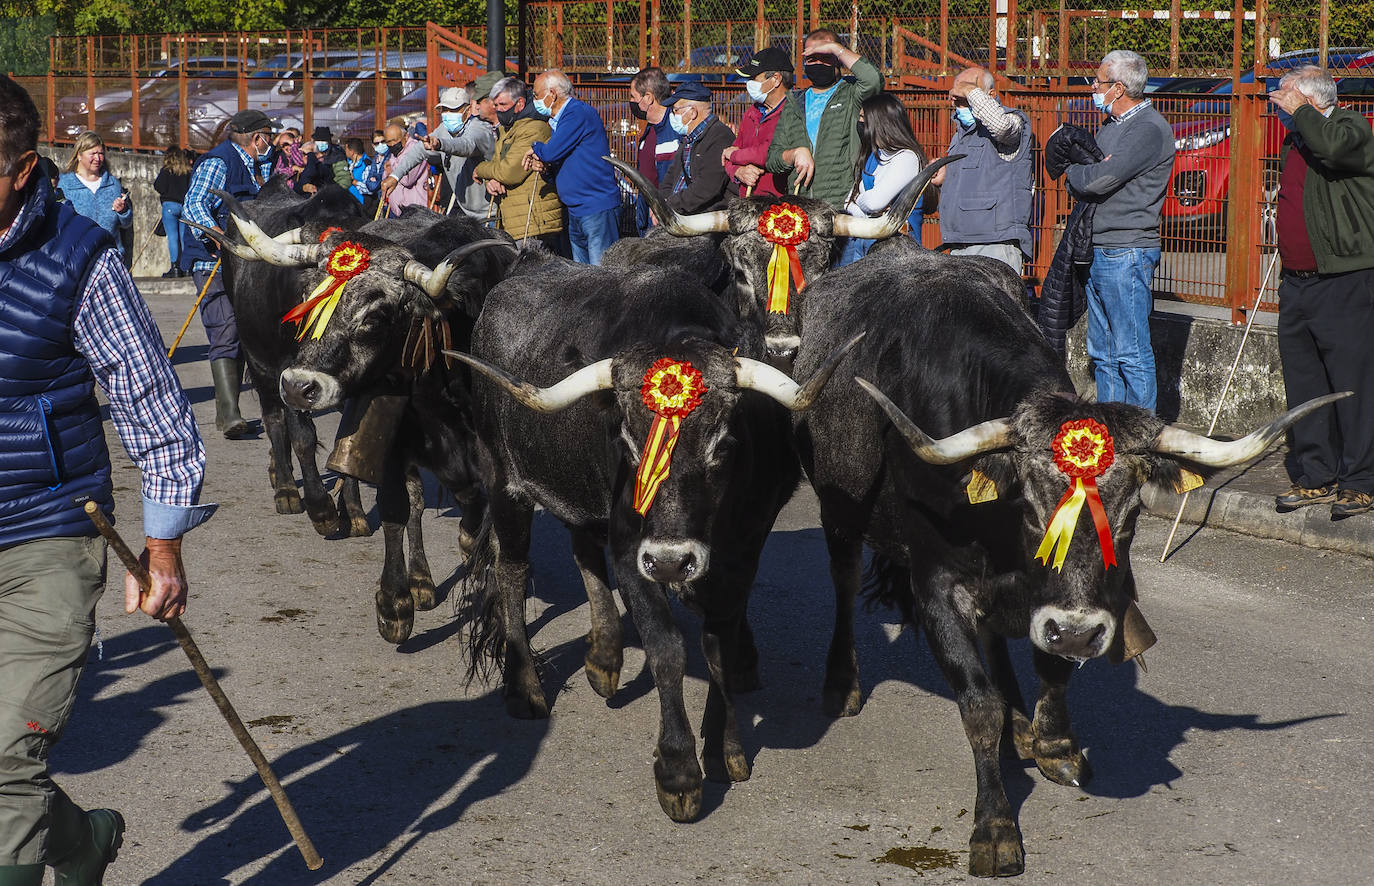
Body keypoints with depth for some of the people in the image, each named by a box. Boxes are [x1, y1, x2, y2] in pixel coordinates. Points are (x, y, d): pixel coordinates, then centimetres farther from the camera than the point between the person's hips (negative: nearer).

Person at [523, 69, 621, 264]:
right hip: (575, 211, 10)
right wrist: (543, 167, -1)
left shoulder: (579, 113, -11)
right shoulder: (557, 120, 19)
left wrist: (535, 148, 3)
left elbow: (552, 151, -19)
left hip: (598, 208, -10)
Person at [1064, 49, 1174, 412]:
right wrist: (1092, 169, -8)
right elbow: (1075, 185, 14)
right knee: (1103, 354, 12)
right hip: (1097, 253, 10)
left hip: (1127, 253, -10)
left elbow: (1096, 180, -21)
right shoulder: (1111, 125, 18)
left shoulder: (1149, 129, -13)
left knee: (1131, 353, -7)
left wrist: (1078, 169, 0)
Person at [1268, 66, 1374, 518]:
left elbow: (1335, 147, -31)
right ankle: (1316, 477, 19)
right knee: (1304, 384, 10)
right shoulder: (1293, 142, 18)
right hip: (1297, 285, 9)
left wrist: (1299, 110, -15)